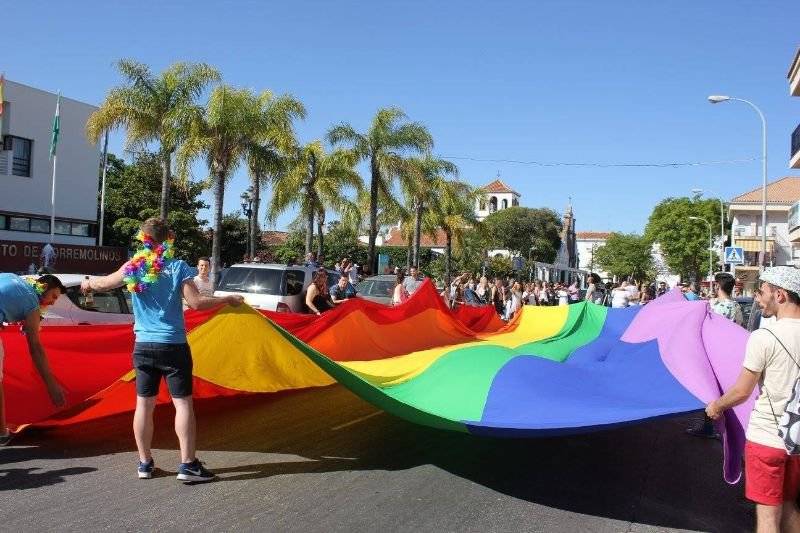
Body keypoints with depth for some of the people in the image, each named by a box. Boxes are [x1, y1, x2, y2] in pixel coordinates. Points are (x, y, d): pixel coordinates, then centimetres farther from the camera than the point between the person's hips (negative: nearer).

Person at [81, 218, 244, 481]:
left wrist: (88, 283, 38)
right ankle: (188, 464, -2)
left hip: (143, 346, 4)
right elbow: (196, 302, -14)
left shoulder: (134, 267, 2)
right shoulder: (178, 267, -8)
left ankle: (144, 463, 18)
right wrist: (228, 299, -2)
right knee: (183, 403, 0)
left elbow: (104, 283, 17)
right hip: (173, 346, -4)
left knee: (144, 404, 10)